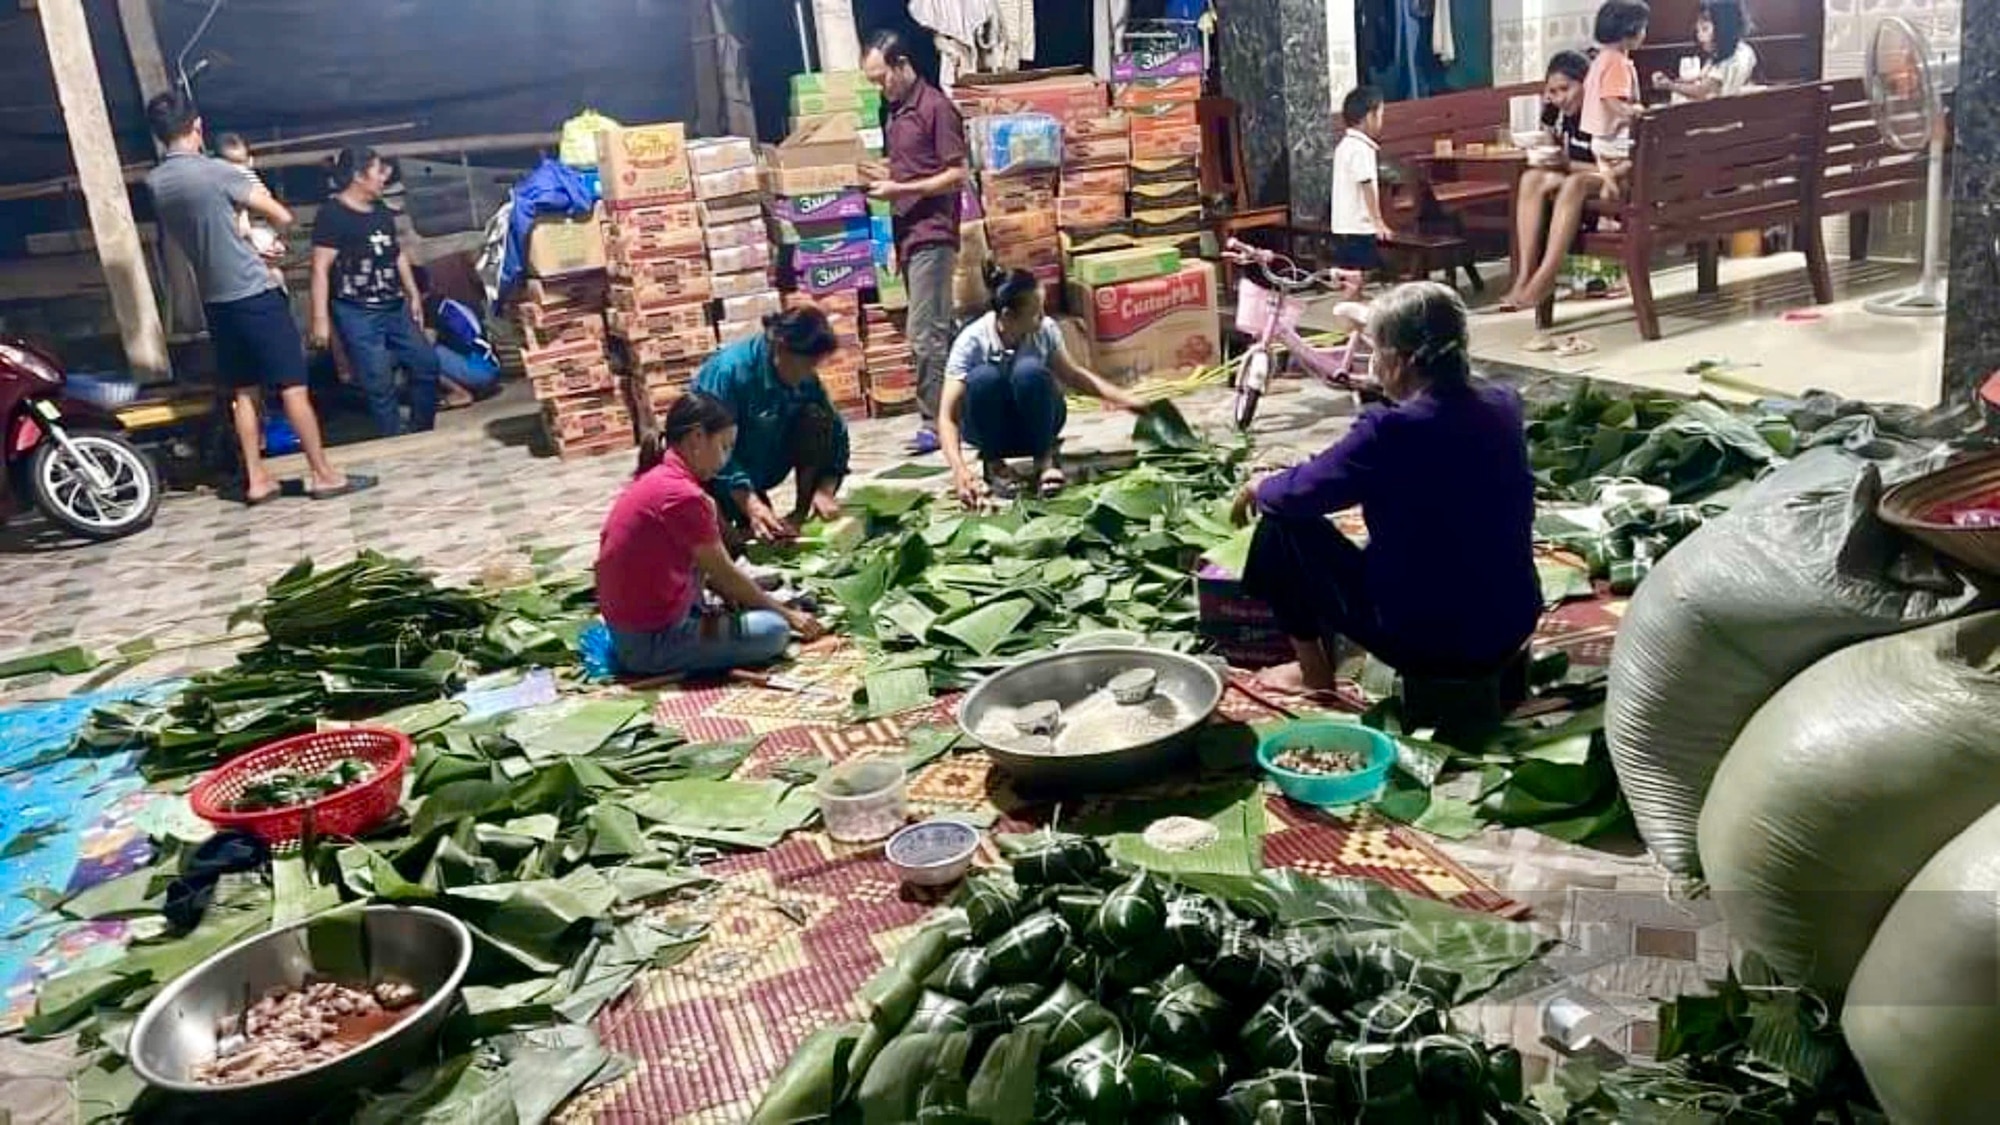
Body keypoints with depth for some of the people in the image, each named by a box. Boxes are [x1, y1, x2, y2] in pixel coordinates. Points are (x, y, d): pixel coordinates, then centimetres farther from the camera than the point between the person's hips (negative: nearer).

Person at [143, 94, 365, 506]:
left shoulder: (154, 183, 5)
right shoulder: (215, 171, -15)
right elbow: (282, 216, -8)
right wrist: (261, 218, 13)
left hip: (215, 300, 7)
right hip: (255, 293, -7)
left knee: (244, 390, 13)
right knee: (293, 386, -2)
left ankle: (256, 479, 15)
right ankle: (323, 475, 0)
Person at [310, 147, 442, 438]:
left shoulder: (381, 210, 11)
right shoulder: (333, 214, -11)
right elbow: (320, 269, -15)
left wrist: (413, 295, 20)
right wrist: (320, 318, -19)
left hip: (394, 307, 8)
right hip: (357, 313, -8)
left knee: (427, 363, 9)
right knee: (380, 382, -5)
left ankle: (422, 433, 23)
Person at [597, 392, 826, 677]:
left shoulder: (656, 477, 8)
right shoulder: (683, 495, -21)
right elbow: (725, 574, -11)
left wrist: (737, 599, 13)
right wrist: (787, 614, 0)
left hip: (632, 627, 10)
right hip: (649, 641, -10)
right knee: (774, 631, -14)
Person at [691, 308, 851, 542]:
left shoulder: (805, 379, -12)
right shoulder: (730, 370, -29)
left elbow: (835, 433, -9)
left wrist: (825, 490, -25)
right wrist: (752, 505, -42)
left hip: (762, 467, 6)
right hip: (714, 469, -5)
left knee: (817, 418, -18)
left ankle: (801, 514, -9)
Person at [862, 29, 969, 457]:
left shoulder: (936, 107, -9)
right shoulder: (897, 112, 17)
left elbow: (957, 176, -12)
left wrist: (899, 190, -16)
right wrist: (882, 182, 10)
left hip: (932, 235, -9)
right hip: (909, 234, 9)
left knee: (924, 334, -11)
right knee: (937, 330, 10)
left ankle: (937, 421, -6)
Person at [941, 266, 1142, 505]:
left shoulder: (1045, 330, -15)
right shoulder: (972, 341, -25)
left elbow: (1072, 374, 4)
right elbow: (947, 416, -29)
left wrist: (1124, 400, -5)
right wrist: (959, 468, -45)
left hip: (1036, 421, 2)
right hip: (990, 427, -1)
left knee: (1029, 371, -31)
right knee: (983, 378, -35)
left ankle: (1045, 460, -13)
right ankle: (993, 464, -13)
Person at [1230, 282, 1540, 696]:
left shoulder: (1392, 431, -23)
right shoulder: (1504, 405, -1)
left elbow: (1302, 492, -11)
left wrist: (1260, 488, 14)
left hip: (1429, 642, -7)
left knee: (1283, 525, 7)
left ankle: (1314, 673, 19)